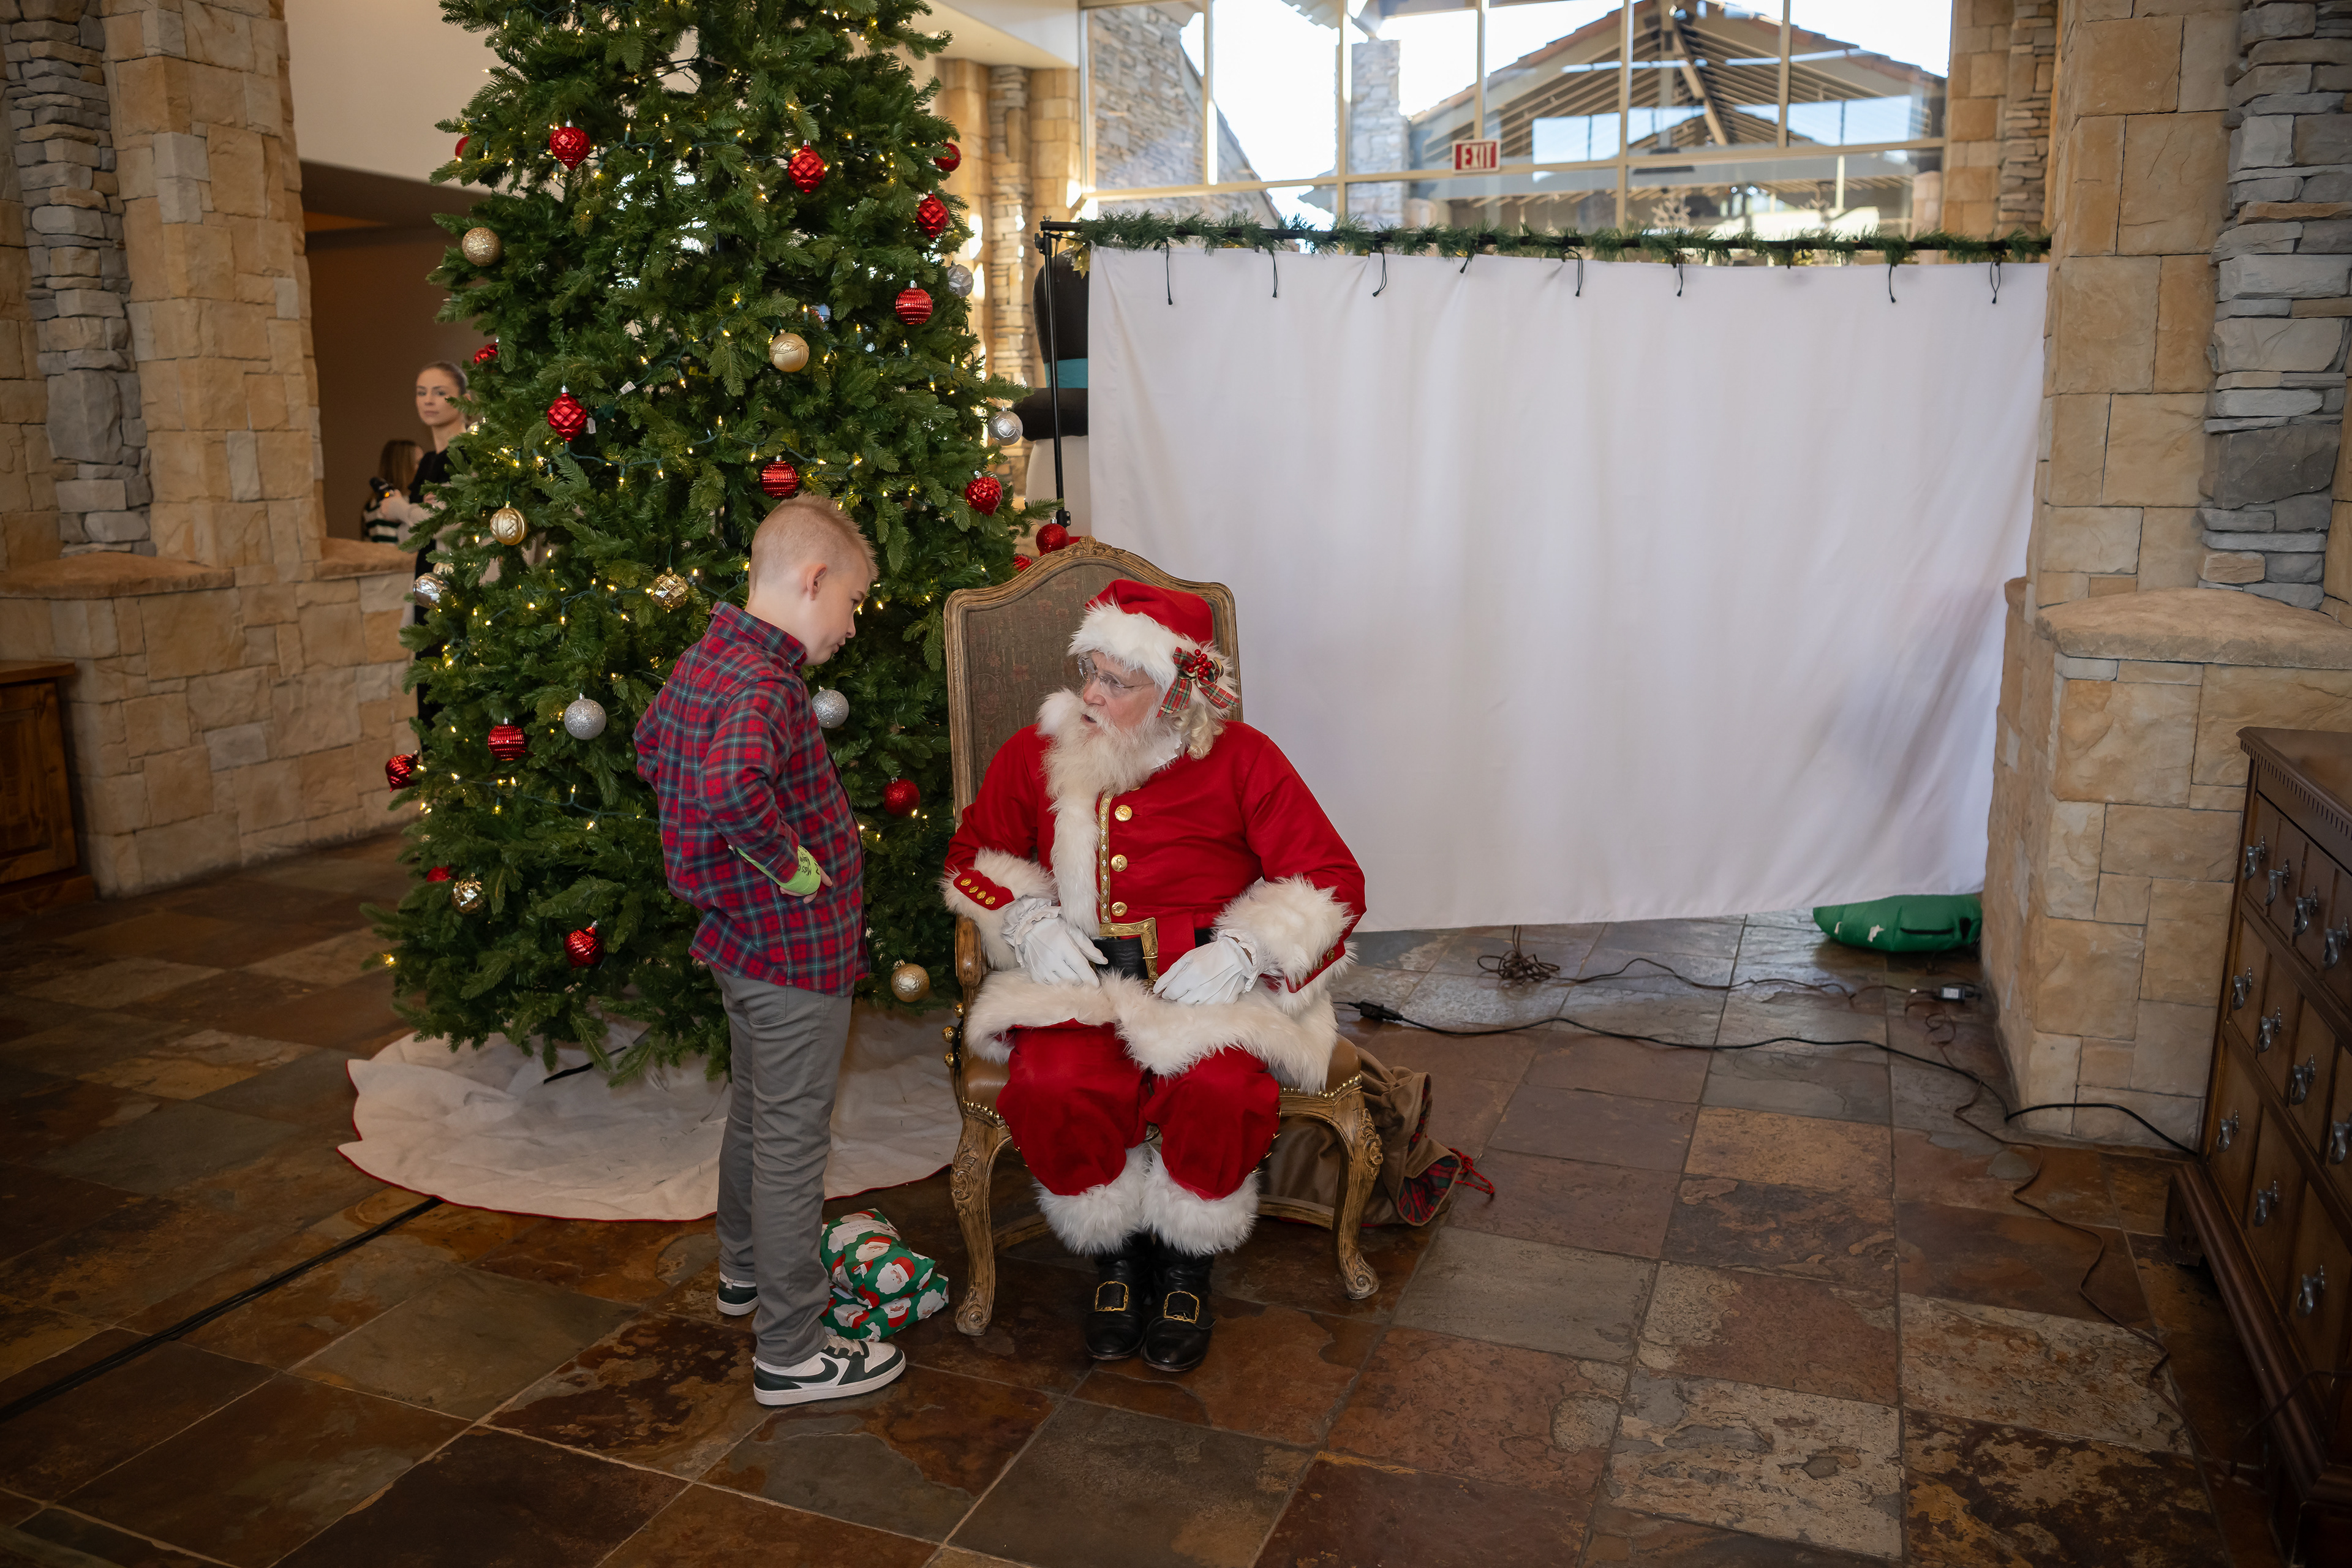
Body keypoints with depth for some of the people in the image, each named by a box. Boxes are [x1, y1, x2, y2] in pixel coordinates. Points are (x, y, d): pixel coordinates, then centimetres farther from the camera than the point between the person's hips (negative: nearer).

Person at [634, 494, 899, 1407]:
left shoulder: (704, 659, 6)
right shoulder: (764, 685, -25)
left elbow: (651, 744, 24)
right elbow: (731, 784, -45)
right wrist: (791, 863, -28)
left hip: (742, 935, 10)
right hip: (796, 951, -10)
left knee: (754, 1114, 26)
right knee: (792, 1143, 1)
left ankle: (746, 1271, 46)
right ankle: (790, 1354, 15)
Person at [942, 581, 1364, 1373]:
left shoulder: (1240, 759, 0)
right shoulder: (1037, 753, 9)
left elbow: (1334, 880, 0)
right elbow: (972, 854, 21)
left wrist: (1240, 951, -15)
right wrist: (1029, 922, 0)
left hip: (1211, 978, -1)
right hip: (1078, 978, 2)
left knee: (1219, 1090, -33)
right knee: (1055, 1086, -31)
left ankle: (1186, 1261, 0)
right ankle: (1115, 1253, 0)